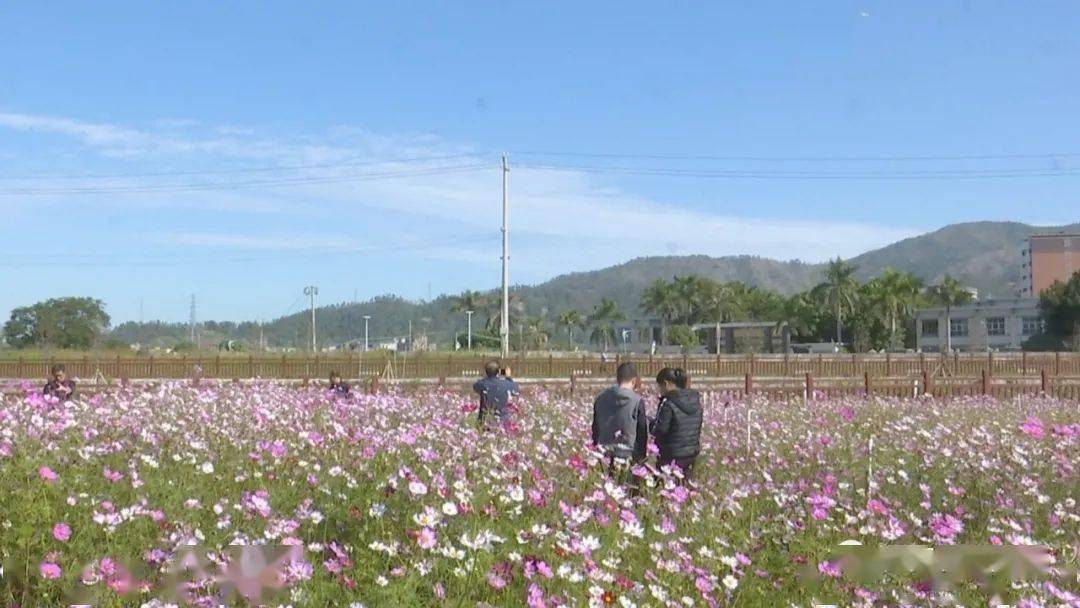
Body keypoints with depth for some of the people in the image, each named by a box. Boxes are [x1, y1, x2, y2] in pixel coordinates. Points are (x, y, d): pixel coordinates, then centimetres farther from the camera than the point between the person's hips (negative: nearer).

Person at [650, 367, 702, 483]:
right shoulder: (696, 400, 4)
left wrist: (652, 423, 2)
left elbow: (659, 430, -17)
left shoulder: (668, 403, -18)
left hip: (672, 457, -7)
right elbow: (698, 427, 11)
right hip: (692, 455, 7)